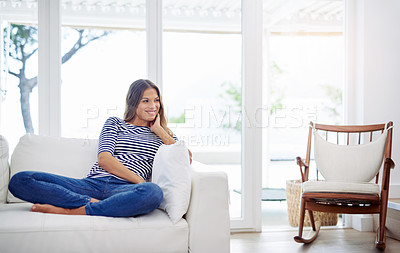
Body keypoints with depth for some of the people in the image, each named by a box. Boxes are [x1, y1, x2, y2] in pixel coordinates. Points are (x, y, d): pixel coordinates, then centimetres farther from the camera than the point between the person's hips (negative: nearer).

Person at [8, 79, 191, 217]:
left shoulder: (161, 134, 23)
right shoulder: (114, 123, 20)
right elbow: (104, 159, 2)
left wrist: (159, 130, 8)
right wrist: (139, 180, -10)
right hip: (92, 183, 0)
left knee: (153, 192, -41)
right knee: (20, 180, -16)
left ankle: (70, 211, -29)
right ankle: (93, 203, -29)